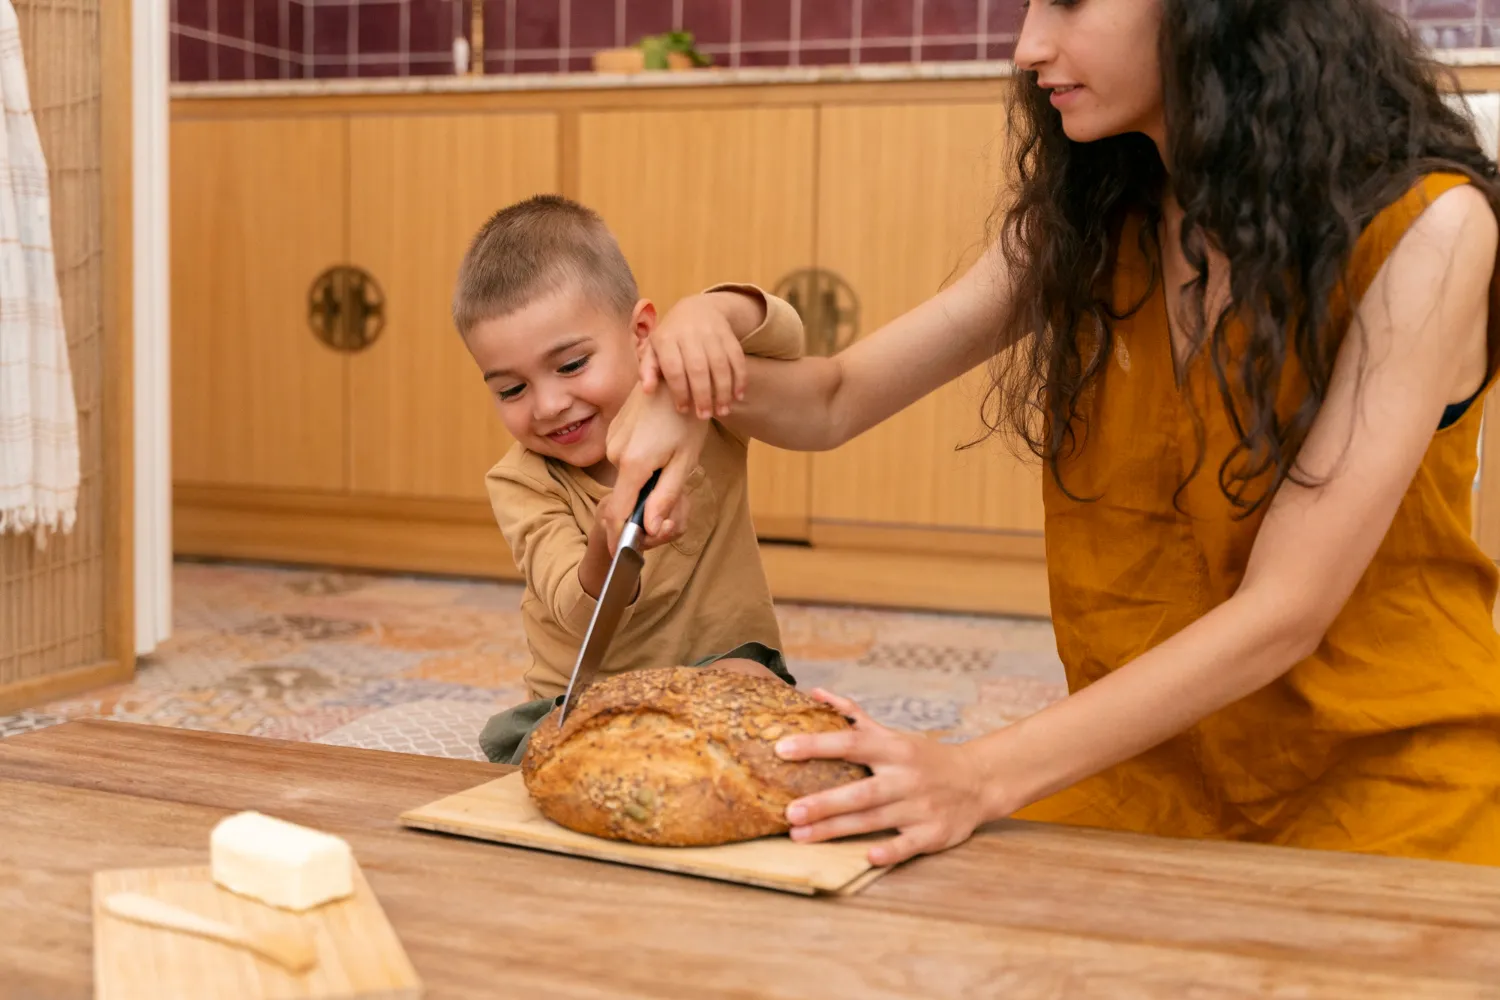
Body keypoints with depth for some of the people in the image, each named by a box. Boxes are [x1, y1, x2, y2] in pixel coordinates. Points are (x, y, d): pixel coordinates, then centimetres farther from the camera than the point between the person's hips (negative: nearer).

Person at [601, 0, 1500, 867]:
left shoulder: (1426, 225, -16)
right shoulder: (1088, 220, 1)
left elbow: (1282, 613, -22)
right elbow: (835, 404, 5)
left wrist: (981, 777, -30)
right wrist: (708, 362, -18)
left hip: (1383, 792, -4)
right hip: (1139, 775, 4)